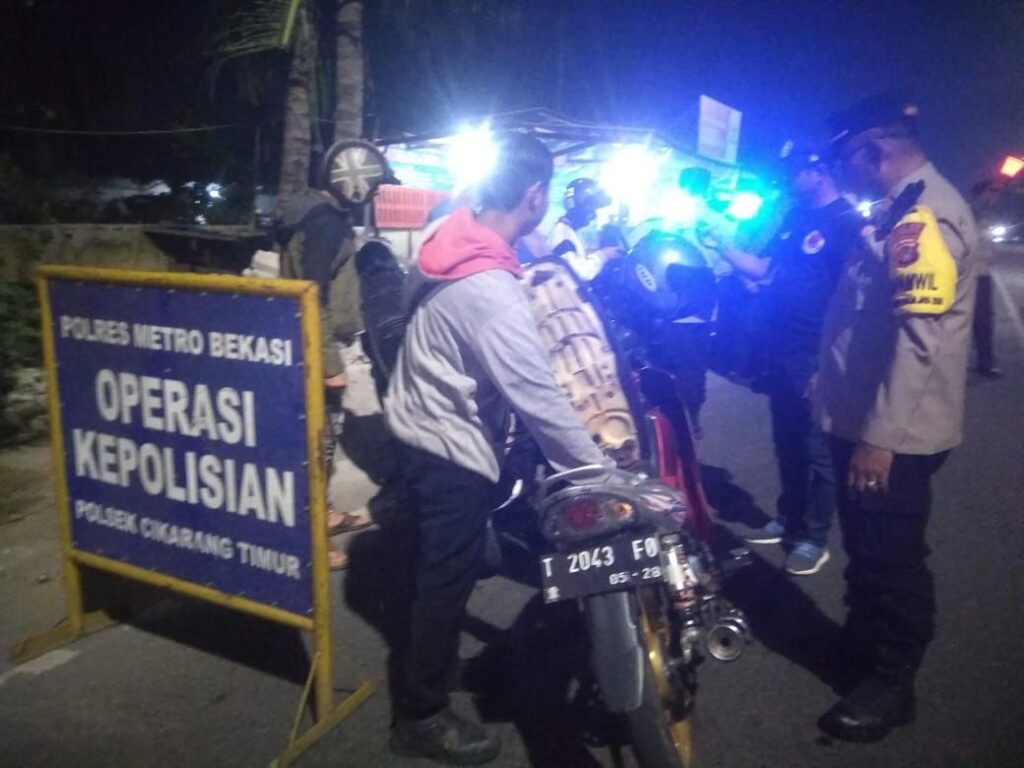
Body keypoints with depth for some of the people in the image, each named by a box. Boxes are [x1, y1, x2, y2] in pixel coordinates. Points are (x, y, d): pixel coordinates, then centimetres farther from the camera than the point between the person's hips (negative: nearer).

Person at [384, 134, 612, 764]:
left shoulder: (449, 236, -5)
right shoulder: (492, 293, -31)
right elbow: (540, 398, -30)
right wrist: (599, 469, -22)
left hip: (421, 425, 9)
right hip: (454, 449, -9)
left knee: (439, 569, 26)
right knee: (449, 578, 6)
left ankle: (427, 656, 48)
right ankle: (422, 717, 23)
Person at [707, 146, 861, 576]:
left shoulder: (848, 224, -12)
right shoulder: (794, 218, 14)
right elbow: (763, 270, 16)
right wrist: (720, 244, 5)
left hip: (817, 361, -8)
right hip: (782, 354, 8)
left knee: (817, 450, 3)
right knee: (786, 444, 17)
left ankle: (814, 539, 15)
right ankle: (787, 520, 31)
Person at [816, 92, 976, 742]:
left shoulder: (924, 215, -20)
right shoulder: (900, 211, 14)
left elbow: (919, 340, -28)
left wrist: (880, 437, -28)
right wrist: (845, 401, 26)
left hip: (892, 434, -10)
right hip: (866, 420, 10)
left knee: (891, 557, 4)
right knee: (866, 547, 23)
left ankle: (891, 683, 20)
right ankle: (863, 646, 41)